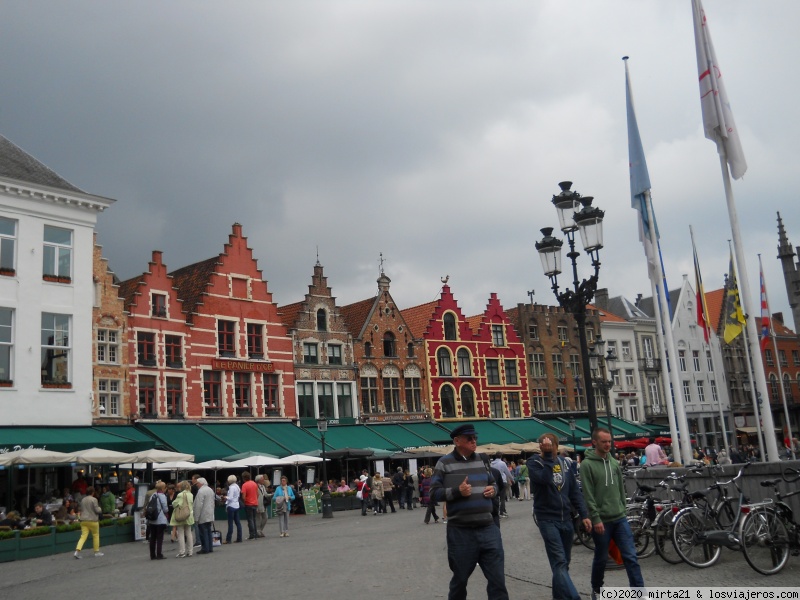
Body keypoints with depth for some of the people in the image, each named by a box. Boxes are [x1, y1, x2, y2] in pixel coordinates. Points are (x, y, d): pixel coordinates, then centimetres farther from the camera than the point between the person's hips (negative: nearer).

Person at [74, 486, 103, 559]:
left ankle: (77, 551, -17)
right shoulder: (94, 499, -10)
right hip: (92, 520, -5)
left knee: (83, 536, 1)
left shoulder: (83, 500, 9)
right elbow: (97, 510, -11)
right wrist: (100, 509, 10)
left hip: (83, 520, 5)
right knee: (96, 535, 10)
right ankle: (97, 551, 17)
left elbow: (81, 510, 17)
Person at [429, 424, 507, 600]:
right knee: (460, 579, 14)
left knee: (497, 579, 4)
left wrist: (493, 490, 0)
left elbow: (492, 483, 23)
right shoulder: (444, 463, -4)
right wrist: (457, 491, -19)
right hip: (460, 531, -3)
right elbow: (434, 493, -6)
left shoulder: (482, 460, 10)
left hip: (488, 529, 4)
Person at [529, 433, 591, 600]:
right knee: (559, 562, -15)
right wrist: (548, 456, -22)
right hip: (547, 519, -5)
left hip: (566, 519, 5)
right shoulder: (534, 462, -5)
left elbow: (574, 490, 11)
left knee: (564, 563, 13)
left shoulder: (563, 462, 9)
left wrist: (584, 515, 5)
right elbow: (545, 479, -26)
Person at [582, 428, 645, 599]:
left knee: (631, 556, -1)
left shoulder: (614, 463, 8)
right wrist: (596, 519, -18)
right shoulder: (587, 465, -11)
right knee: (601, 558, 9)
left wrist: (623, 510, 14)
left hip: (619, 518, 5)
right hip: (601, 520, -5)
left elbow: (621, 489, 16)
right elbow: (588, 496, -15)